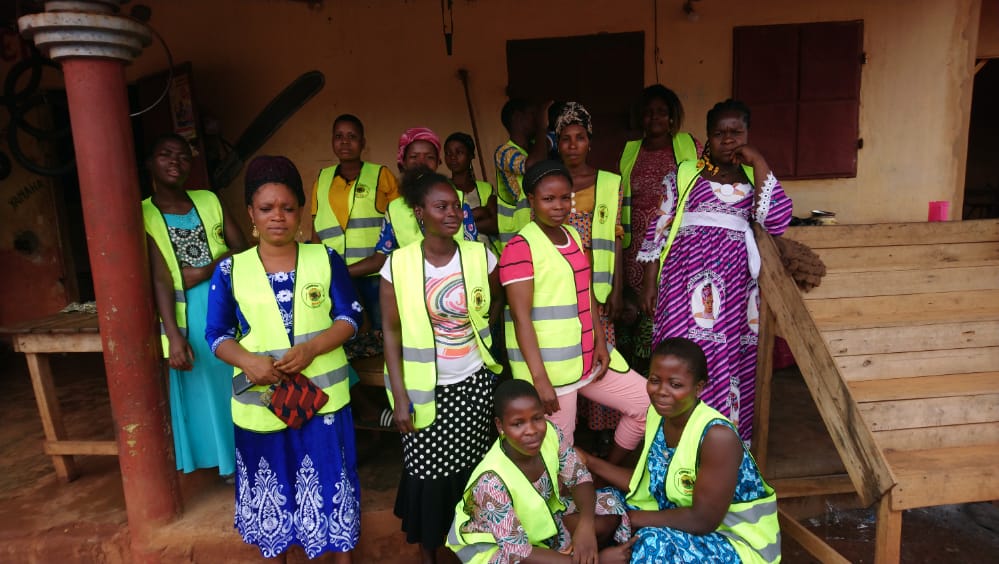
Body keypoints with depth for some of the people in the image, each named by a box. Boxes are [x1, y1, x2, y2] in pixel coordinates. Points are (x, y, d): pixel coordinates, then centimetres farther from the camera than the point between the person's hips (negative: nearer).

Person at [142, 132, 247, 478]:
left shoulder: (209, 201, 5)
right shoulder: (144, 215, -4)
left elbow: (242, 248, 2)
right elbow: (160, 279, -11)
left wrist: (206, 271, -14)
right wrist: (174, 335, -18)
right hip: (190, 317, -2)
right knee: (204, 390, 9)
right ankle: (227, 459, 25)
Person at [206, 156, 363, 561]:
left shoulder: (325, 260, -3)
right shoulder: (231, 270, -1)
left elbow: (350, 317, -2)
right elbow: (217, 334, 2)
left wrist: (311, 348, -19)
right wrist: (248, 360, -19)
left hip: (322, 397, -1)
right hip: (259, 402, 1)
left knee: (329, 485, 11)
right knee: (270, 494, 17)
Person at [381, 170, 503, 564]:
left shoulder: (480, 255, -6)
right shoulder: (399, 263, -11)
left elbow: (496, 303, 14)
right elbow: (391, 332, -7)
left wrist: (477, 335, 5)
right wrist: (400, 396, -9)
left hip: (475, 383, 2)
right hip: (425, 389, -1)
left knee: (471, 471, 12)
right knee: (427, 473, 9)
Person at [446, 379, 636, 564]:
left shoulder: (550, 433, -20)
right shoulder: (492, 481, -36)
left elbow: (579, 478, -7)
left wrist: (585, 524, -30)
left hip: (541, 517, 6)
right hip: (494, 546, -6)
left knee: (608, 512, -10)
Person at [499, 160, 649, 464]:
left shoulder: (573, 236, 11)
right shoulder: (520, 247, -14)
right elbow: (521, 317, -18)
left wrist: (600, 343, 4)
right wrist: (540, 378, -21)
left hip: (588, 358, 8)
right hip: (548, 368, -8)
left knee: (647, 404, 14)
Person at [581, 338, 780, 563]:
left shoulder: (718, 435, -28)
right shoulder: (657, 414, -6)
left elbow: (702, 520, -25)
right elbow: (647, 483, 2)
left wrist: (631, 518, -18)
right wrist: (591, 463, -3)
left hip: (738, 544, -7)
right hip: (688, 528, 7)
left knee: (654, 541, -31)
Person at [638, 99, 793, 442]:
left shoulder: (753, 177, 14)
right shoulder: (684, 174, 10)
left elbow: (777, 221, -4)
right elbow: (658, 228, 8)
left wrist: (758, 162, -3)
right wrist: (650, 282, 2)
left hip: (735, 278, 2)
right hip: (687, 272, -1)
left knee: (730, 359, 3)